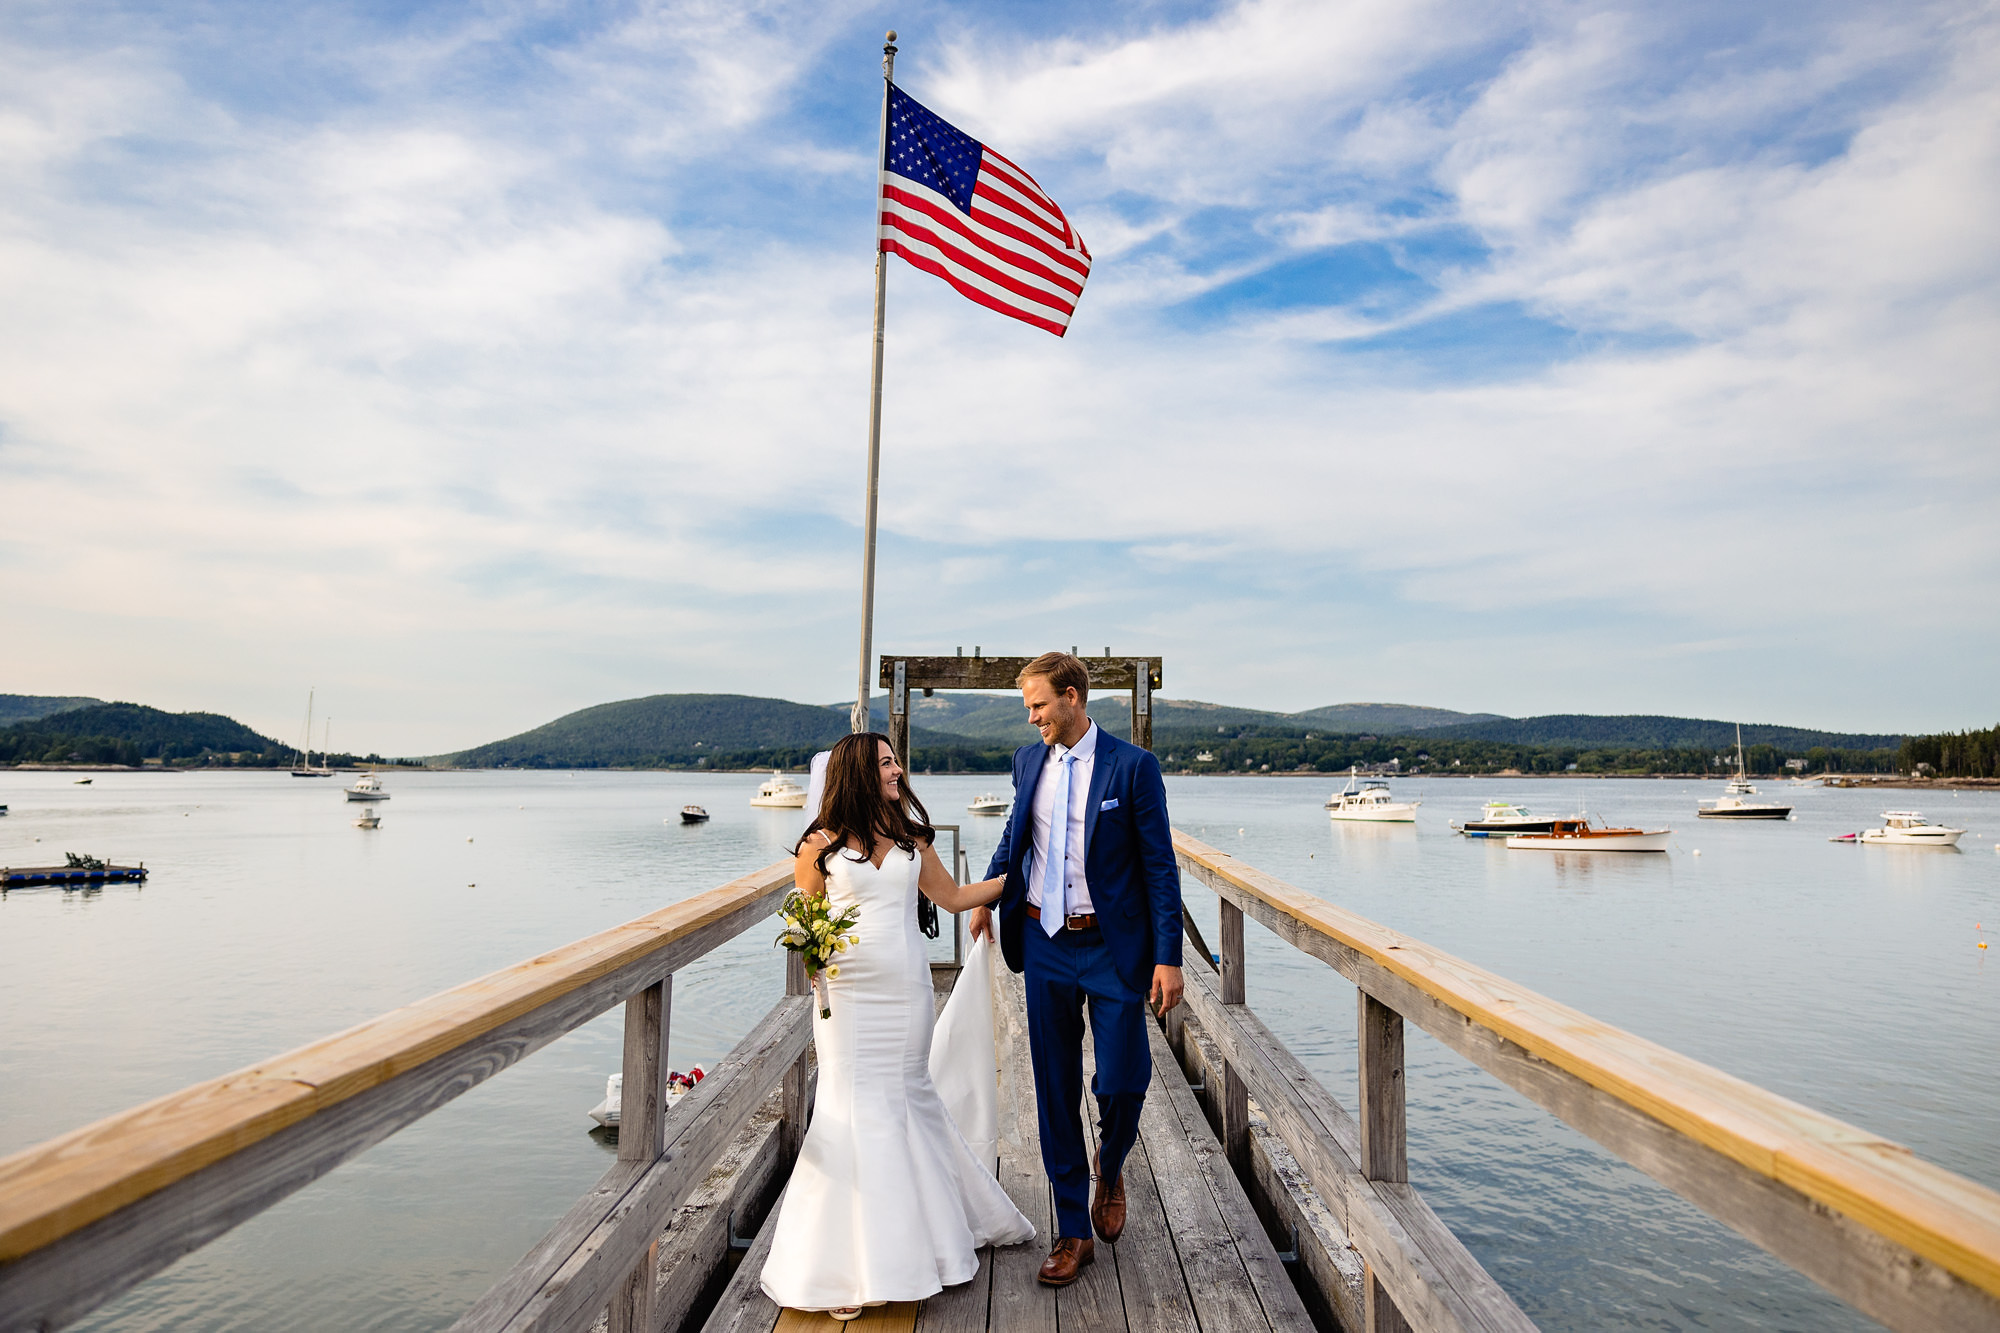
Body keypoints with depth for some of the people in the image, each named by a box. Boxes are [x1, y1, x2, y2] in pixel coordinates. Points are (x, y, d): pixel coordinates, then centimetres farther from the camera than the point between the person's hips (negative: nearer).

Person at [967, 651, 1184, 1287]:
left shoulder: (1133, 765, -9)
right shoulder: (1028, 760, 5)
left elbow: (1159, 864, -8)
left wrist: (1168, 957, -12)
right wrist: (985, 897, 20)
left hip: (1112, 948, -4)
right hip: (1045, 945, 4)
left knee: (1122, 1083, -1)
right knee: (1056, 1090, 8)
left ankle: (1109, 1171, 34)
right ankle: (1073, 1231, 23)